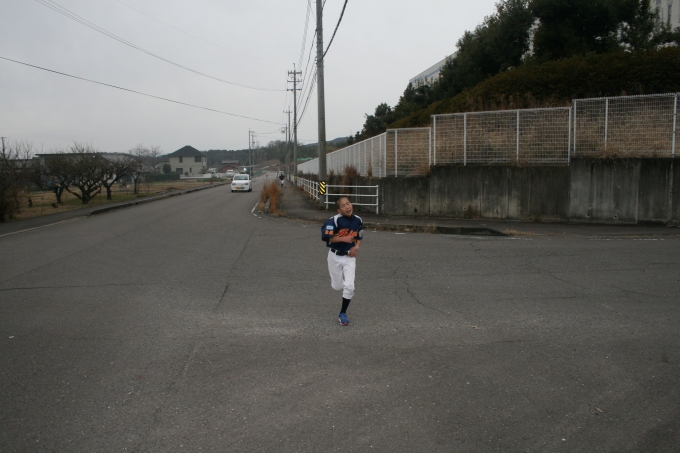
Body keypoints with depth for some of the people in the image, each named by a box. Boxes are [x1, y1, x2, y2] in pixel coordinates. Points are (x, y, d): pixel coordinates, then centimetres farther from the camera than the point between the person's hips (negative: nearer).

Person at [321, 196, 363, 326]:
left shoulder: (358, 220, -3)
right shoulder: (334, 220, -18)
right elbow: (325, 237, -24)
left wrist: (356, 247, -7)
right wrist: (343, 239, -25)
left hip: (349, 257, 2)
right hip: (335, 256, -2)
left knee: (349, 286, -9)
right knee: (337, 287, 11)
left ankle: (343, 313, 10)